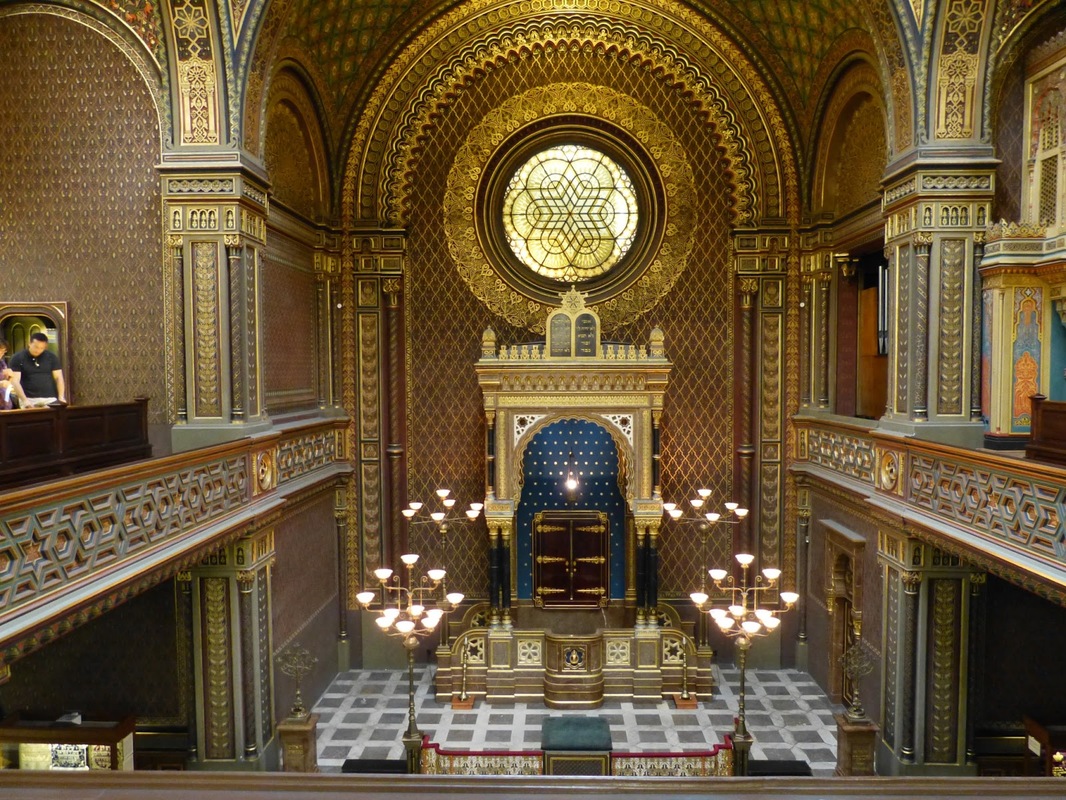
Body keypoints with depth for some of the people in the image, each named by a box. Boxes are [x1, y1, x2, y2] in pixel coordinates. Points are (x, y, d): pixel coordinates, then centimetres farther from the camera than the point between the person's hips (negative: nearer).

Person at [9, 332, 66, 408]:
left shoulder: (51, 357, 8)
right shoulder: (17, 358, 1)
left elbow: (58, 377, 7)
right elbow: (15, 381, -6)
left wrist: (61, 397, -7)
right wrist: (24, 400, -19)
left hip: (50, 399, 2)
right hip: (29, 400, -2)